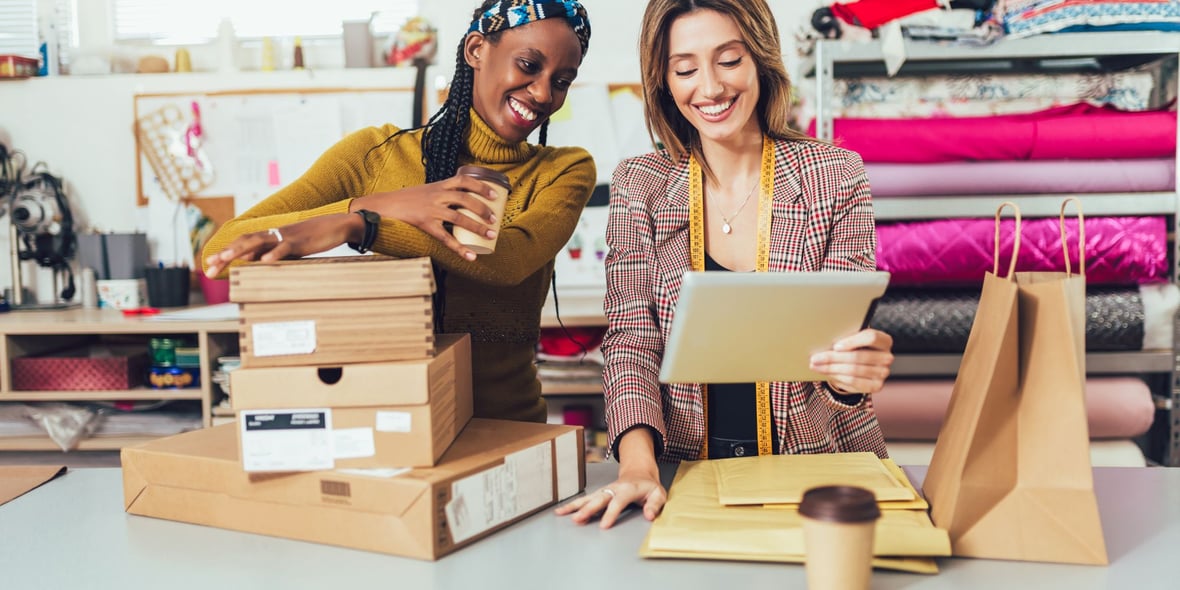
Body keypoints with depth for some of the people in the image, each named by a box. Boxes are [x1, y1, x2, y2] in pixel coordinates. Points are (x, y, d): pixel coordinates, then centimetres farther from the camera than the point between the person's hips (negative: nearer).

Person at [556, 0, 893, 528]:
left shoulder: (836, 178, -2)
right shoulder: (639, 185, 0)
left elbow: (838, 338, -4)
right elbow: (631, 336, -6)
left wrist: (849, 372, -29)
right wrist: (637, 462, -24)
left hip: (817, 464, 1)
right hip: (686, 471, 0)